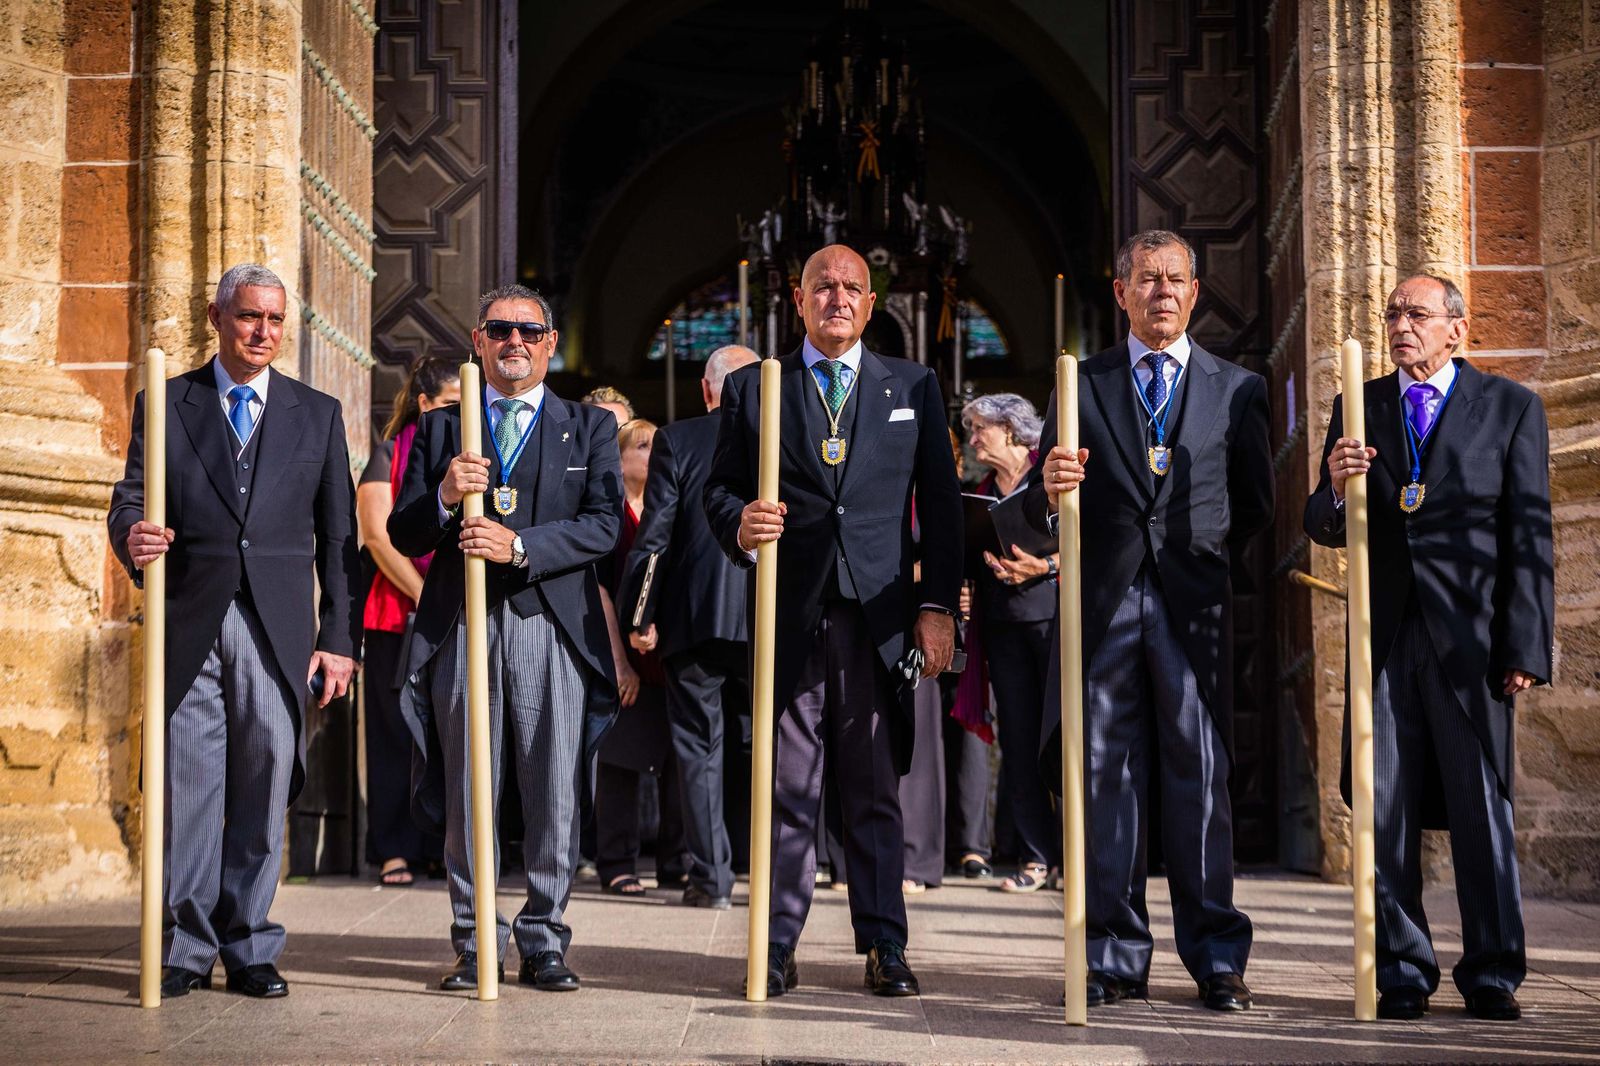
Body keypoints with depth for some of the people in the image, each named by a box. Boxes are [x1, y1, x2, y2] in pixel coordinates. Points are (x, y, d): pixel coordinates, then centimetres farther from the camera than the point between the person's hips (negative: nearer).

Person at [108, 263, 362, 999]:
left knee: (265, 784, 0)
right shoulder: (164, 405, 12)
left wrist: (340, 637, 3)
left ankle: (249, 946, 10)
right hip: (189, 621, 0)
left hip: (279, 629, 1)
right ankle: (186, 946, 7)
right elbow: (130, 497, 5)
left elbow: (337, 537, 10)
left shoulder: (318, 414, 14)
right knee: (187, 781, -1)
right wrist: (132, 536, -20)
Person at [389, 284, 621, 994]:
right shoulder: (439, 429, 15)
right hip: (461, 624, 1)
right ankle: (477, 943, 13)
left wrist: (518, 545, -14)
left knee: (555, 793, -1)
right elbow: (404, 536, 9)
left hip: (551, 623, -1)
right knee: (467, 791, 3)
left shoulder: (589, 428, 12)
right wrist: (444, 497, -12)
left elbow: (603, 526, -1)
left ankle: (543, 941, 10)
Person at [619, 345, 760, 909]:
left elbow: (653, 535, -4)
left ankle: (711, 877, 6)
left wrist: (640, 615, 1)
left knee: (700, 748, 6)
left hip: (696, 616, -1)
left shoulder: (677, 439, -1)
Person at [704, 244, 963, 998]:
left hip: (880, 616, 0)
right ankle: (777, 947, 9)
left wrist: (938, 604, 1)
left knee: (876, 789, 4)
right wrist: (739, 524, -14)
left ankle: (884, 948, 11)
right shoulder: (751, 387, 12)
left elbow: (940, 502, 9)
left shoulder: (914, 387, 13)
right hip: (789, 616, 0)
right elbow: (721, 486, 9)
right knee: (786, 787, 2)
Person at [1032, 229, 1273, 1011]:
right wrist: (1049, 489, -16)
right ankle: (1115, 958, 6)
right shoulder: (1081, 385, 11)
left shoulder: (1237, 389, 13)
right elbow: (1042, 508, 4)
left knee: (1201, 778, -2)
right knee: (1105, 777, 1)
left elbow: (1256, 507, 17)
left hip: (1194, 603, 0)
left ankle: (1216, 960, 4)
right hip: (1103, 602, 0)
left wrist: (1205, 554, 8)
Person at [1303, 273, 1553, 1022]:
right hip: (1385, 636, 2)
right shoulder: (1358, 408, 12)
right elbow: (1324, 529, 9)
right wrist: (1336, 488, -15)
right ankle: (1403, 974, 12)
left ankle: (1492, 976, 12)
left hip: (1469, 637, -2)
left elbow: (1529, 536, 1)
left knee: (1481, 809, 2)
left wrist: (1526, 647, -6)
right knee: (1385, 812, 3)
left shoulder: (1510, 407, 5)